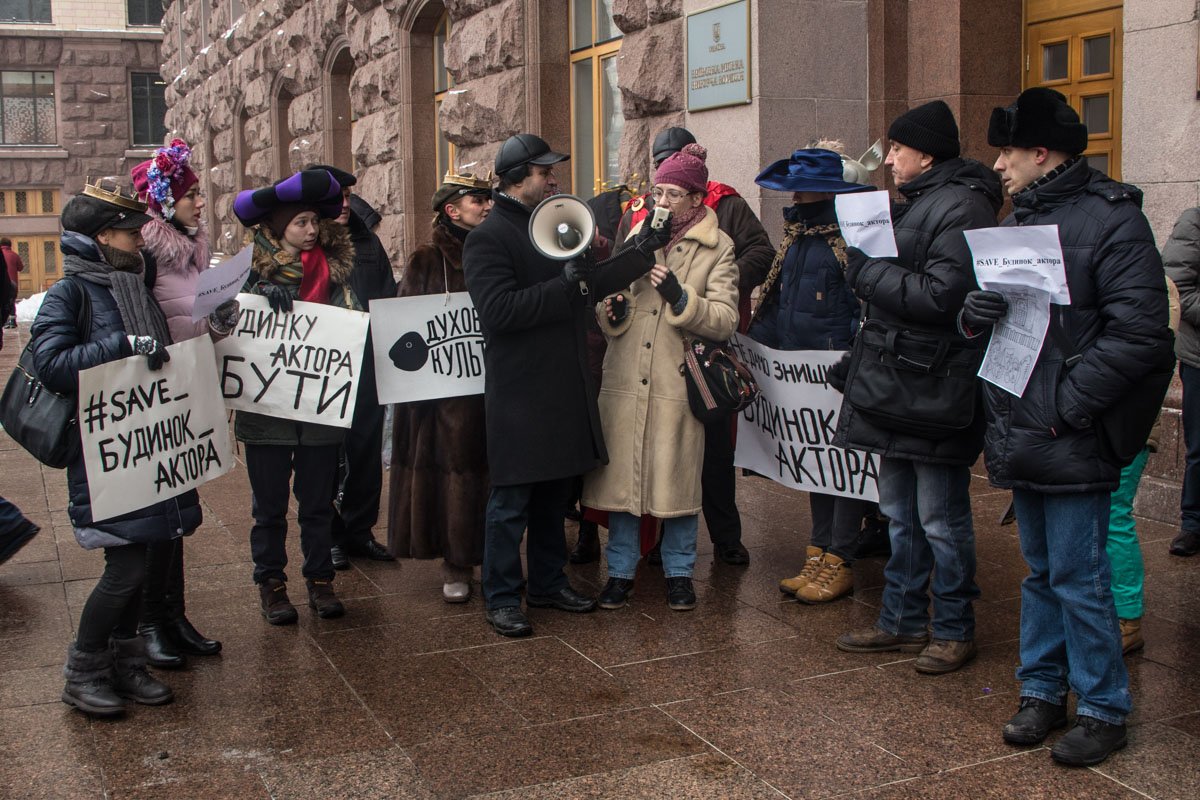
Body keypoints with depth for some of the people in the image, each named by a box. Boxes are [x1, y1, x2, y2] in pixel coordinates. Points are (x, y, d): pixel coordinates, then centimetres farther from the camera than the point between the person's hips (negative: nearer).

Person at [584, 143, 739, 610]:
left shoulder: (717, 248, 3)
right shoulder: (636, 236, 13)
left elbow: (725, 321, -6)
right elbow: (611, 297, 19)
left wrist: (681, 298, -20)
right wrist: (612, 311, -5)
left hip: (678, 383, -3)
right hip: (625, 379, 3)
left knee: (678, 479, 4)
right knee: (620, 475, 5)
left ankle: (679, 572, 20)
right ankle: (621, 571, 18)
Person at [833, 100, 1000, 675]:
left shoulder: (961, 208, -15)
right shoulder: (916, 204, 17)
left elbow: (942, 295, -25)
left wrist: (868, 271, -15)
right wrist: (866, 268, 7)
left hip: (935, 390, -10)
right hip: (896, 385, 10)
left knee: (941, 518, 0)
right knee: (901, 514, 16)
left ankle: (955, 628, 14)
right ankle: (903, 621, 27)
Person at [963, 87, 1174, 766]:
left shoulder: (1111, 217, -11)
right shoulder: (1018, 220, 14)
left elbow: (1140, 331, -19)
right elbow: (986, 305, 19)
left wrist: (1071, 403, -18)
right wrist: (976, 312, -5)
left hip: (1072, 439, -7)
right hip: (1020, 434, 8)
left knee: (1078, 578, -1)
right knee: (1041, 571, 17)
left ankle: (1104, 709, 14)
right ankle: (1043, 690, 29)